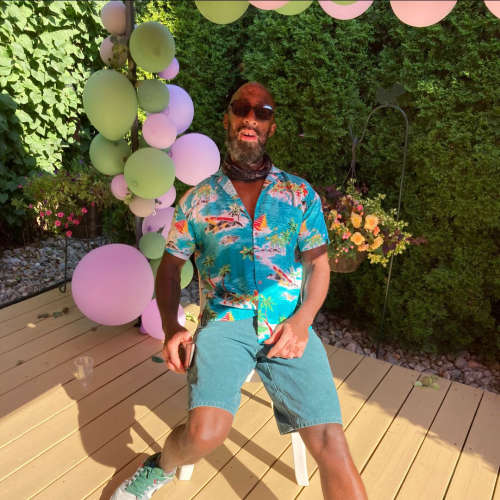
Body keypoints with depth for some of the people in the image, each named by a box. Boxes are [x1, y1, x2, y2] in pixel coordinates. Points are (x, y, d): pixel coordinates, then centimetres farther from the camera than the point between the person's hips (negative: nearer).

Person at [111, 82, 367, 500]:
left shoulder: (300, 194, 10)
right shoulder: (198, 199, 10)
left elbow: (318, 264, 9)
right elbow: (170, 266, 13)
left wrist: (302, 320, -9)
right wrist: (171, 328, -3)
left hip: (288, 323, 1)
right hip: (224, 320, 0)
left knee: (331, 443, -14)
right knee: (206, 432, -23)